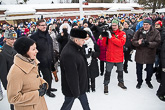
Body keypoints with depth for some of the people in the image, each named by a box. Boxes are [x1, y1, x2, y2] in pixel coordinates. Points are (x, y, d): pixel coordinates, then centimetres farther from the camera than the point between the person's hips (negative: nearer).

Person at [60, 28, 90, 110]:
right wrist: (75, 92, -20)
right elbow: (71, 76, -29)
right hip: (72, 88, -9)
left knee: (85, 103, 26)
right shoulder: (68, 54, -33)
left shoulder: (76, 48, 1)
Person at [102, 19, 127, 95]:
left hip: (119, 56, 1)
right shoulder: (109, 32, 2)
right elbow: (104, 44, -1)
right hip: (110, 56, 0)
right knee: (108, 71, 5)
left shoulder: (122, 33, -3)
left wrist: (111, 37, -26)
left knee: (120, 71, 19)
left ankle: (120, 82, 42)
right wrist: (105, 36, -16)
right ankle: (106, 85, 20)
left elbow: (121, 43, -22)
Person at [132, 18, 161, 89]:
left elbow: (157, 42, -13)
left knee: (150, 70, 16)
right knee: (139, 69, 13)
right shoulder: (139, 31, -3)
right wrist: (138, 42, -28)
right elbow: (133, 41, -5)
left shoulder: (156, 32, -6)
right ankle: (139, 82, 35)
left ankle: (148, 81, 43)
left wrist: (148, 43, -29)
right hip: (139, 54, 1)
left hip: (150, 55, 0)